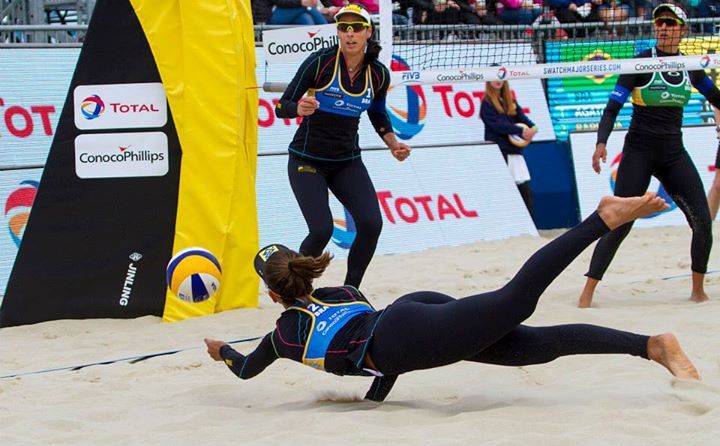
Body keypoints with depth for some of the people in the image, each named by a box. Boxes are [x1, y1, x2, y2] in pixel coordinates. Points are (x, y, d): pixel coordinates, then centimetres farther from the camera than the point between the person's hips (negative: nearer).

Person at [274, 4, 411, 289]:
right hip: (307, 161, -4)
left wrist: (393, 144, 1)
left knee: (371, 223, -14)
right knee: (322, 229, -17)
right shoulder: (320, 62, -16)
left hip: (348, 162, 4)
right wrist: (300, 108, -37)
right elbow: (282, 107, -15)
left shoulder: (378, 74, -3)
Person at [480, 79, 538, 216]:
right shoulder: (487, 103, -3)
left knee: (525, 190, 1)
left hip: (515, 151, 6)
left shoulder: (510, 101, 17)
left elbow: (521, 117, 5)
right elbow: (497, 124, -14)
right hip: (497, 152, -6)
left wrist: (532, 128, -17)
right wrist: (521, 131, -22)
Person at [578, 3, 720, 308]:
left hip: (674, 154, 4)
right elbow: (613, 106, -11)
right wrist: (601, 142, -24)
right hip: (639, 153, -4)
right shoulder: (642, 63, -6)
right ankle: (587, 294, -7)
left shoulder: (690, 66, 7)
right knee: (619, 224, -11)